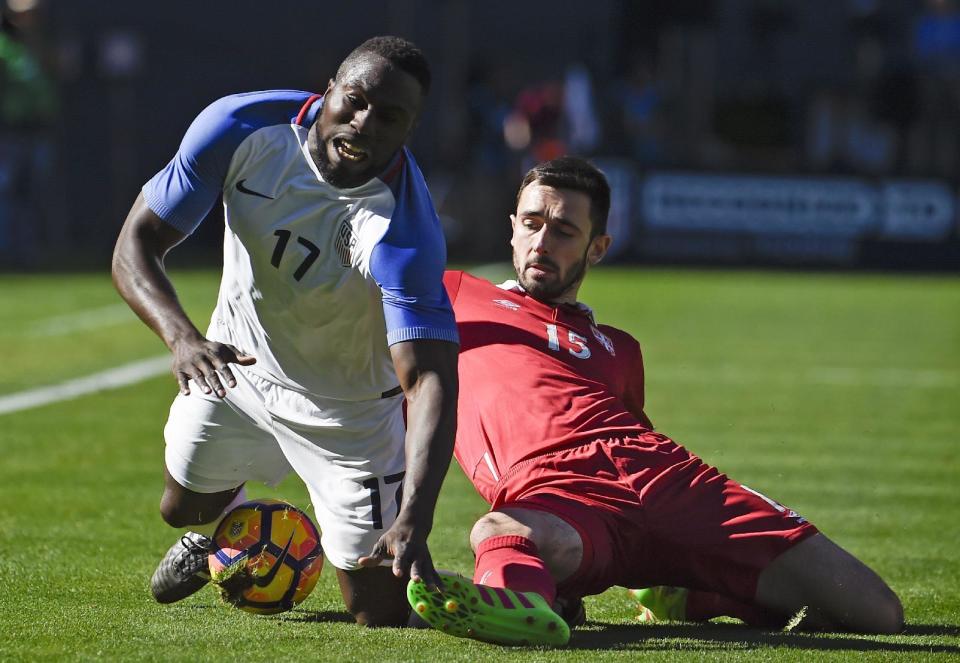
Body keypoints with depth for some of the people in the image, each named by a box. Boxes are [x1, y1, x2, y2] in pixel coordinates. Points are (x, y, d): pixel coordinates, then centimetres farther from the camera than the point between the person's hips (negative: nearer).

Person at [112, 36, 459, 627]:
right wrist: (181, 335, -42)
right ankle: (226, 523, 62)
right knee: (186, 508, 25)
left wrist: (413, 525, -55)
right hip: (233, 366, 4)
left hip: (349, 412, -4)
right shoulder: (241, 128, -25)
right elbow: (138, 243, -21)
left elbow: (429, 381, -42)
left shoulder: (404, 233, -37)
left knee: (383, 613, -5)